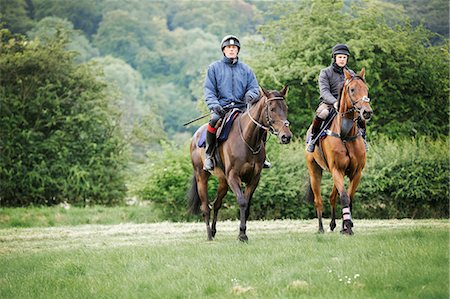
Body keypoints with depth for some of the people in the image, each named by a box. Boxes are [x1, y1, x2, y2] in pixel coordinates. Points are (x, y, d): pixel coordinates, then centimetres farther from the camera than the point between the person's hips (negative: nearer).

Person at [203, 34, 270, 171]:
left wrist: (251, 95, -12)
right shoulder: (214, 67, 10)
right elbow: (208, 89, 4)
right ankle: (208, 154, -19)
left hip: (241, 107, 3)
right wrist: (214, 104, -14)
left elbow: (254, 87, 14)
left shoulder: (246, 69, 17)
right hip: (221, 108, -3)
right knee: (214, 120, -36)